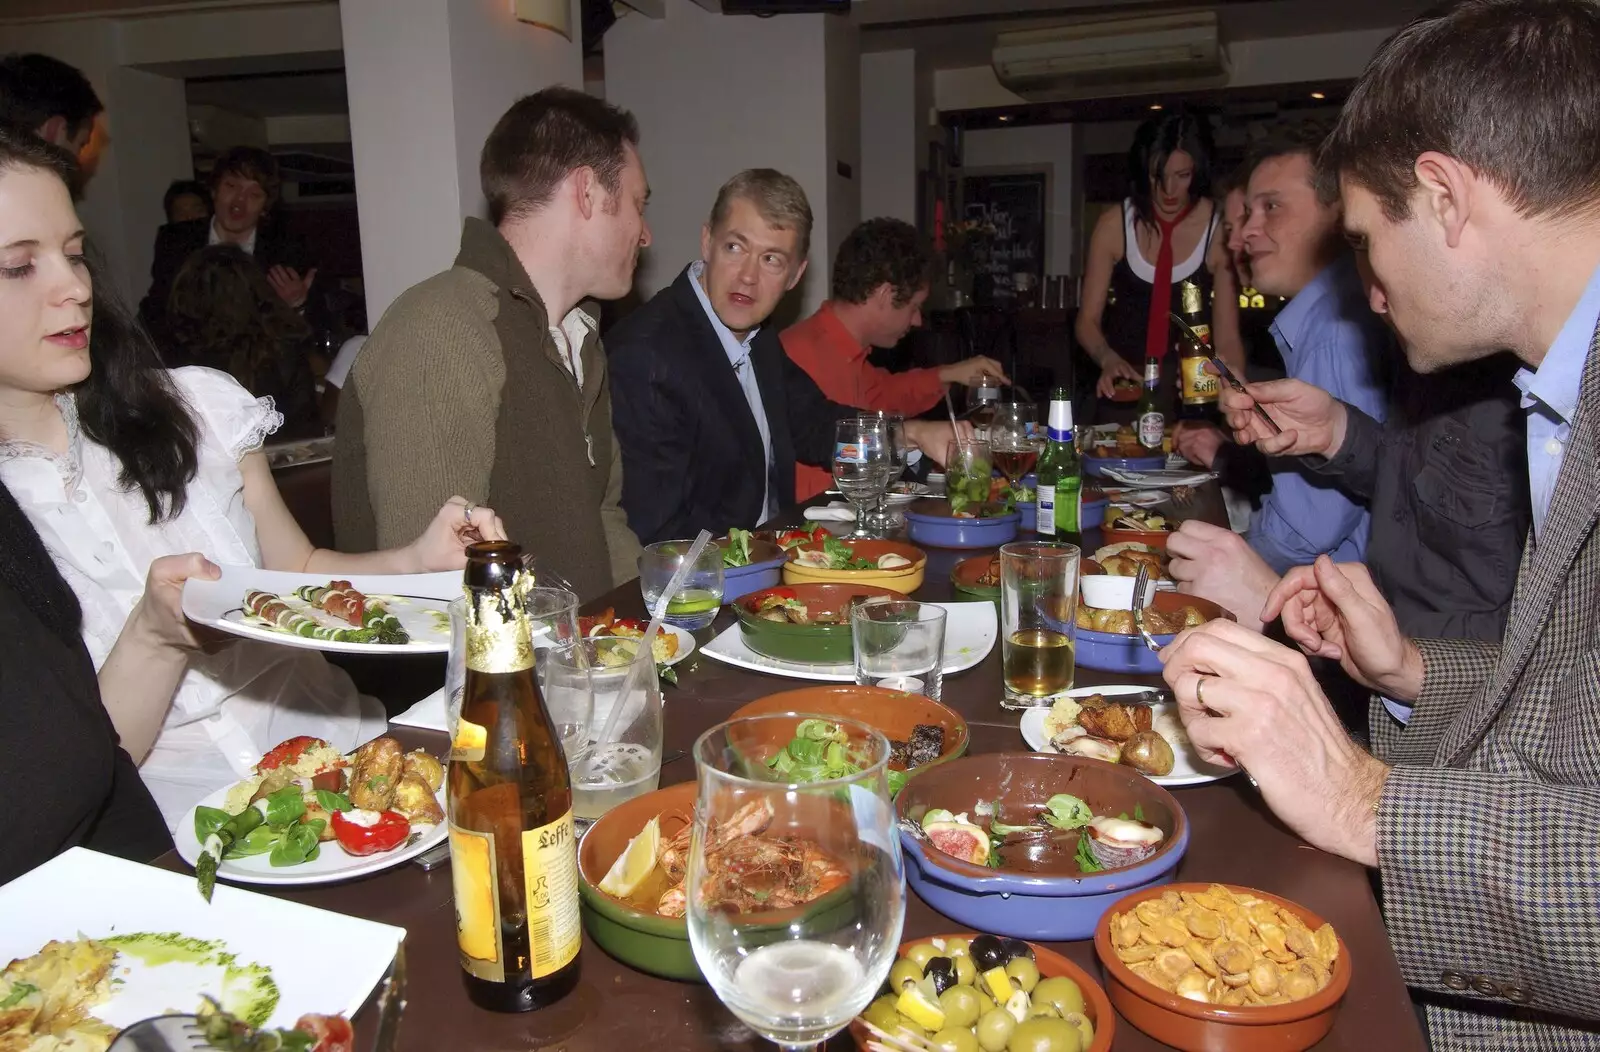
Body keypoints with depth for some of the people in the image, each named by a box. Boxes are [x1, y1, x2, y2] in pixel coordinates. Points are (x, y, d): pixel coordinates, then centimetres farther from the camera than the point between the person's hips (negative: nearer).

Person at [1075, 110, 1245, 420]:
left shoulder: (1218, 230, -9)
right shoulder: (1113, 225, -6)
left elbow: (1227, 337, -9)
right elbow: (1088, 320, -3)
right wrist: (1108, 359, -23)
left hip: (1190, 388, -1)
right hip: (1124, 387, 1)